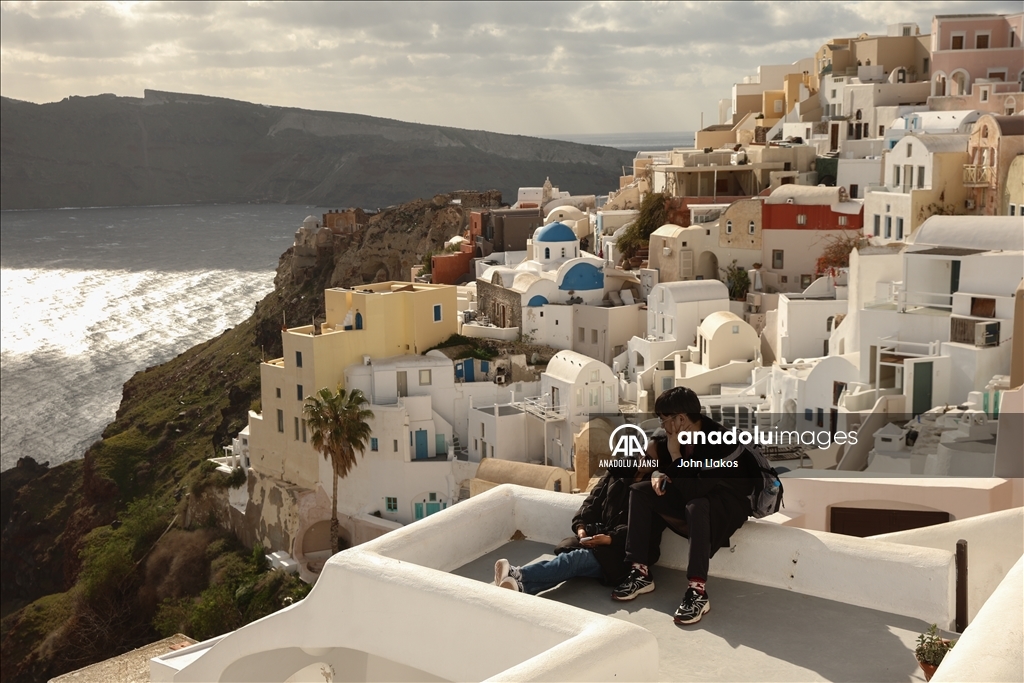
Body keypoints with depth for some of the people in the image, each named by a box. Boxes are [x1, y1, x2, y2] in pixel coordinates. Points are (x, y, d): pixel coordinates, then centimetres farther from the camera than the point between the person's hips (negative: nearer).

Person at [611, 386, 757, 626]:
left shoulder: (719, 442, -29)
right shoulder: (681, 436, -7)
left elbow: (692, 490, -36)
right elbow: (662, 464, 12)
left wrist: (675, 453, -31)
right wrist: (658, 477, -10)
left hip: (730, 501, -8)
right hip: (692, 495, 8)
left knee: (697, 506, -40)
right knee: (640, 491, -5)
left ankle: (698, 592, -40)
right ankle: (641, 573, -11)